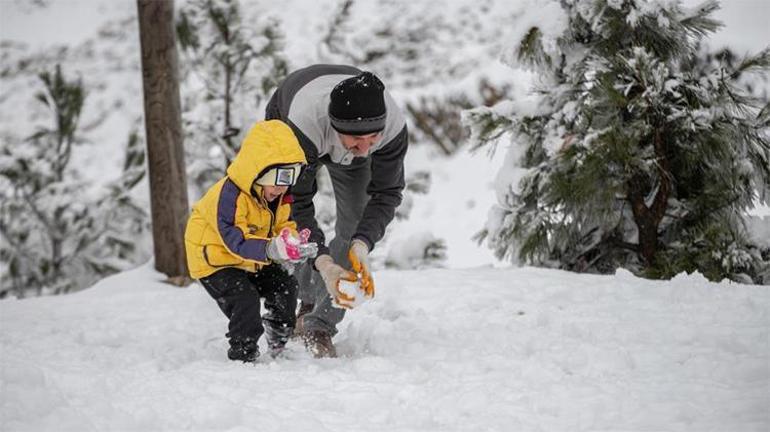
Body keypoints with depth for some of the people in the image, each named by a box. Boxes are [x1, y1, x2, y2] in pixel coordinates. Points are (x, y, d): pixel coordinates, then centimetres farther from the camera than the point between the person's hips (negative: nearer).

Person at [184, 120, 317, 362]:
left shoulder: (281, 196, -6)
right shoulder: (230, 196, -34)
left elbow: (284, 226, 1)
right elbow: (235, 240, -40)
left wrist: (292, 241, -25)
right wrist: (270, 249, -55)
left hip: (251, 261, 8)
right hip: (215, 260, -8)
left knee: (285, 285, 1)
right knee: (245, 298, -24)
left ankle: (278, 341, 25)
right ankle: (243, 355, -8)